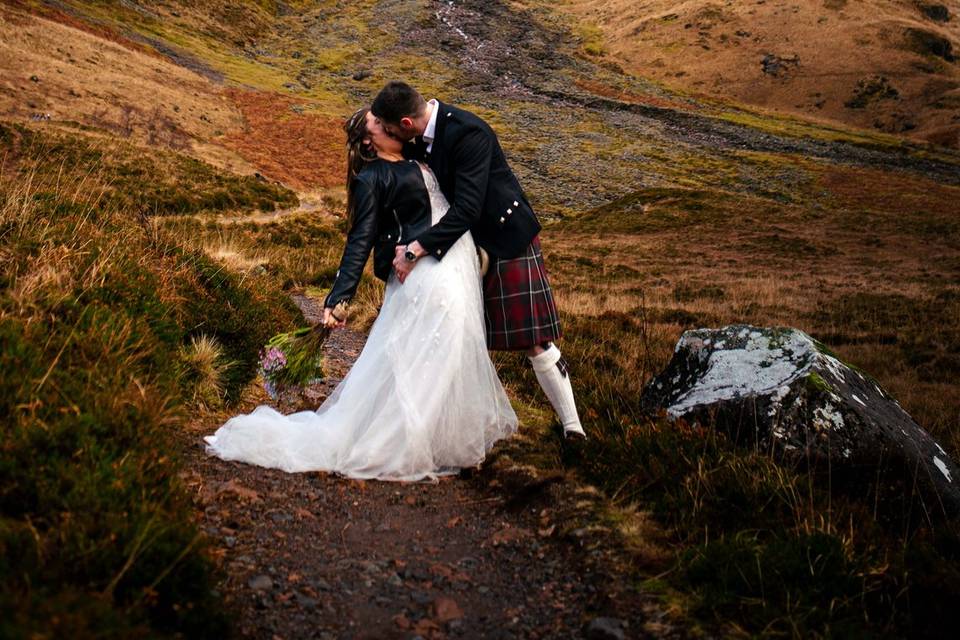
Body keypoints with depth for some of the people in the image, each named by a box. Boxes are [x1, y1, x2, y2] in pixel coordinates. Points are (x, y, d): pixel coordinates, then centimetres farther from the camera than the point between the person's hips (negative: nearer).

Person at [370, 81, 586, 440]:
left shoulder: (469, 134, -27)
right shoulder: (418, 139, -2)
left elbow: (467, 210, -33)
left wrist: (415, 250, -31)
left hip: (506, 240, -8)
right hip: (462, 241, 8)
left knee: (532, 340, -3)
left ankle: (570, 422, 7)